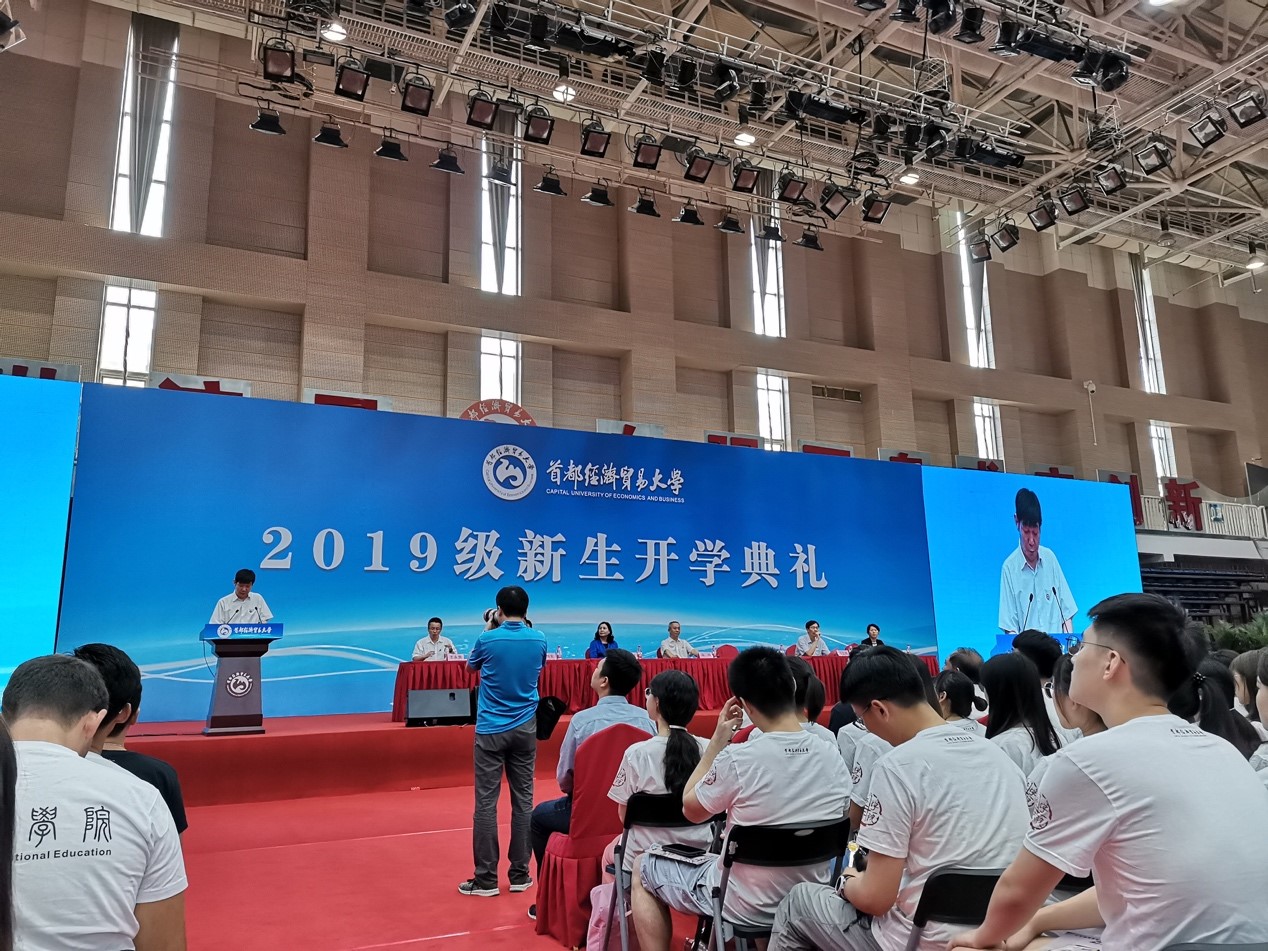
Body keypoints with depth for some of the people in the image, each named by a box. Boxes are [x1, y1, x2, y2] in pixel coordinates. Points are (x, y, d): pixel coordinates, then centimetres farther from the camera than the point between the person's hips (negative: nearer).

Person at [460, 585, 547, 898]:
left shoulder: (488, 639, -9)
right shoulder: (539, 639, -1)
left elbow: (472, 666, 12)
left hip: (491, 729, -3)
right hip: (525, 728, 3)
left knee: (486, 802, 1)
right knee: (523, 799, 8)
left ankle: (486, 879, 5)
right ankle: (520, 874, 13)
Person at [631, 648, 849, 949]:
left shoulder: (737, 759, -26)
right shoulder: (833, 758, -10)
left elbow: (691, 809, -8)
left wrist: (719, 738, -7)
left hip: (746, 906, -5)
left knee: (643, 869, 18)